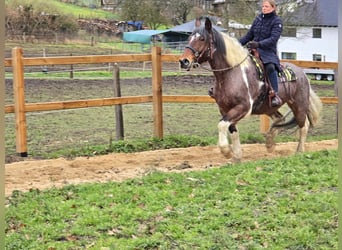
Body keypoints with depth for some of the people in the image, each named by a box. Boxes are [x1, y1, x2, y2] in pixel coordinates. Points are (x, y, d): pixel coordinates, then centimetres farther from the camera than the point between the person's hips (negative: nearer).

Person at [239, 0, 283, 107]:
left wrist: (258, 44, -32)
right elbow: (249, 36, 18)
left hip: (268, 51, -6)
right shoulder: (258, 19, 13)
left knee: (270, 67, -37)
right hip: (253, 50, 6)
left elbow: (273, 39, -17)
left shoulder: (277, 21, -3)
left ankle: (275, 95, -33)